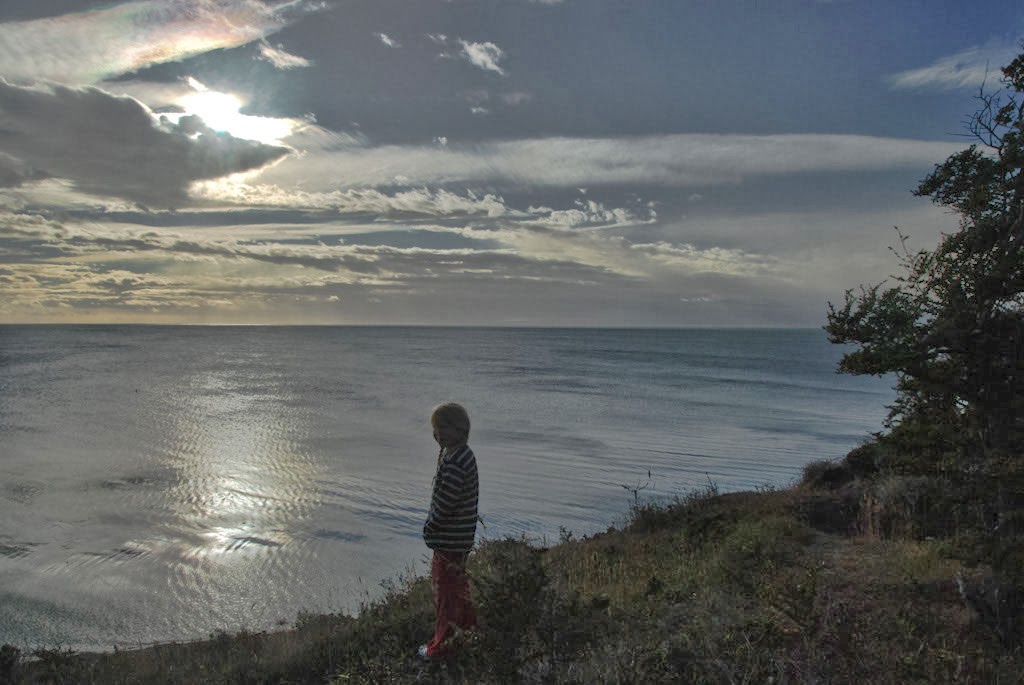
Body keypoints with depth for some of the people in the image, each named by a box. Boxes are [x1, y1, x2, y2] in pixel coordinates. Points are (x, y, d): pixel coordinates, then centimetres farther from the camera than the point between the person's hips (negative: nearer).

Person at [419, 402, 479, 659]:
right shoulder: (463, 454, 3)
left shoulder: (454, 463, -30)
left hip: (450, 539, -10)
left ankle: (443, 644, 21)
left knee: (445, 588, 6)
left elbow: (445, 504, -26)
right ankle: (467, 619, 49)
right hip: (459, 535, 10)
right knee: (456, 578, 28)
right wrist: (432, 525, 12)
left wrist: (429, 528, -10)